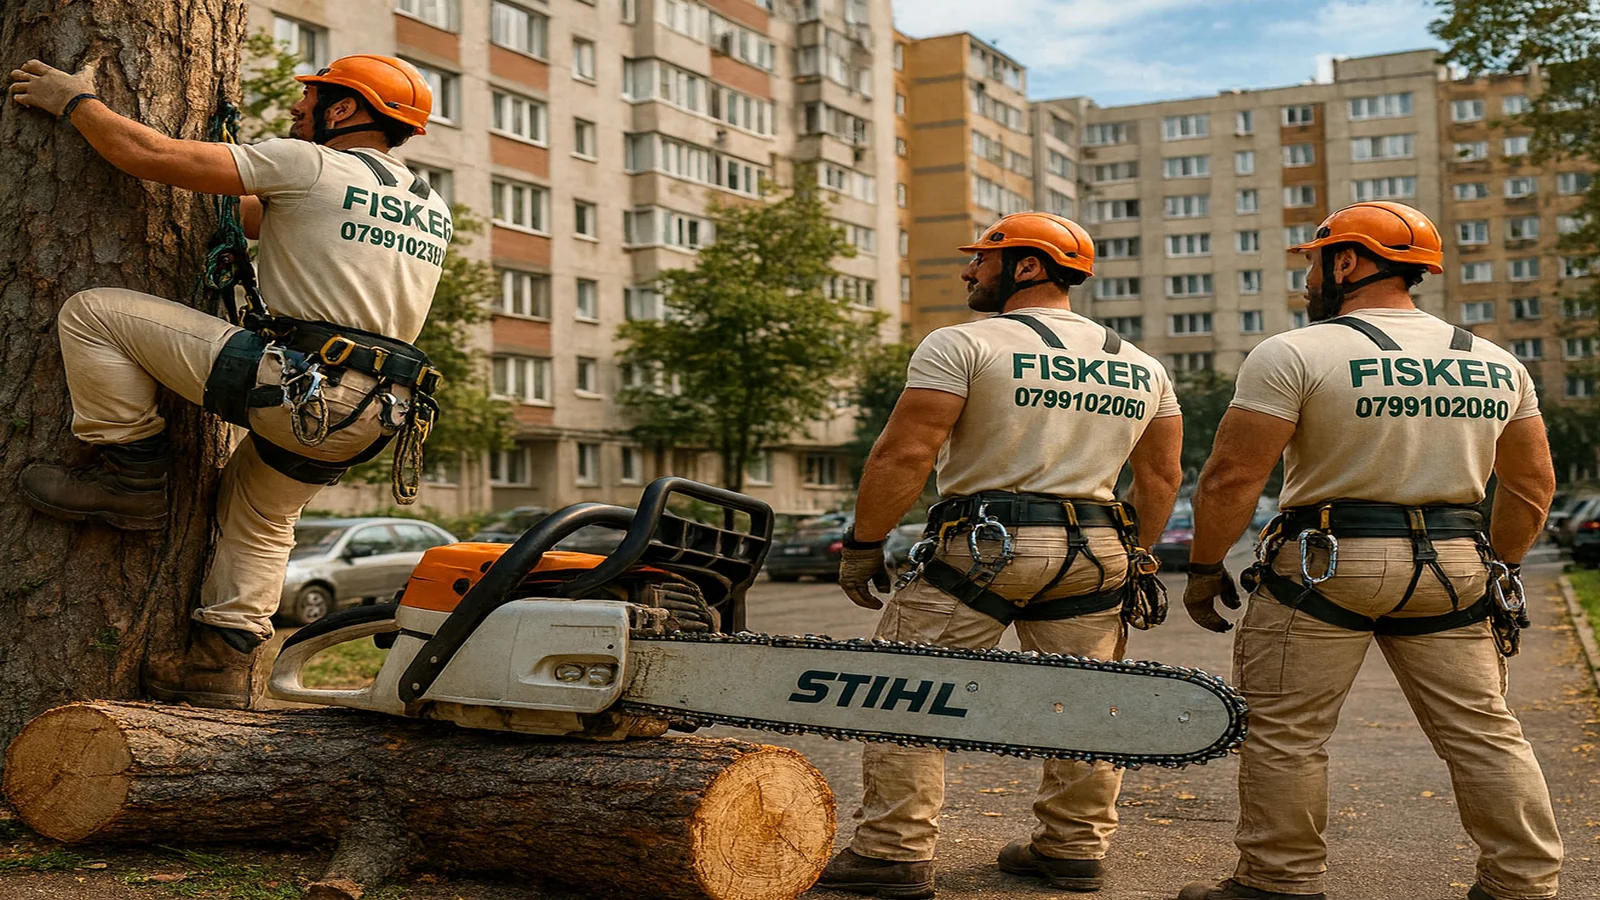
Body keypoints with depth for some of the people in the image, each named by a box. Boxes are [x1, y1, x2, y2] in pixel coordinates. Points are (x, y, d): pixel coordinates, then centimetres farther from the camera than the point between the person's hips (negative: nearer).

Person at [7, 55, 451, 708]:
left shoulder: (308, 164, -3)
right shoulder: (433, 208, 18)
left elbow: (149, 154, -2)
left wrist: (75, 101, 15)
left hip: (294, 385, -8)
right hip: (377, 416, 8)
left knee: (91, 312, -2)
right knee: (262, 519, 30)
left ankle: (132, 476, 7)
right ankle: (223, 660, 24)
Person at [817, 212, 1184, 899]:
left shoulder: (964, 345, -6)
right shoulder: (1142, 367, 12)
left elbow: (903, 455, -12)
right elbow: (1161, 475, 15)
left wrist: (863, 545, -6)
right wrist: (1138, 558, 23)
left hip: (979, 548, -5)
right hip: (1094, 552, 6)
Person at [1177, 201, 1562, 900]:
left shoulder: (1294, 355, -8)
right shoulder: (1497, 364, 10)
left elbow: (1231, 477, -12)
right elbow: (1532, 486, 14)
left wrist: (1204, 568, -2)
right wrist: (1497, 571, 25)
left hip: (1324, 565, -5)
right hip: (1454, 567, 5)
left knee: (1285, 732, 4)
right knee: (1483, 731, 13)